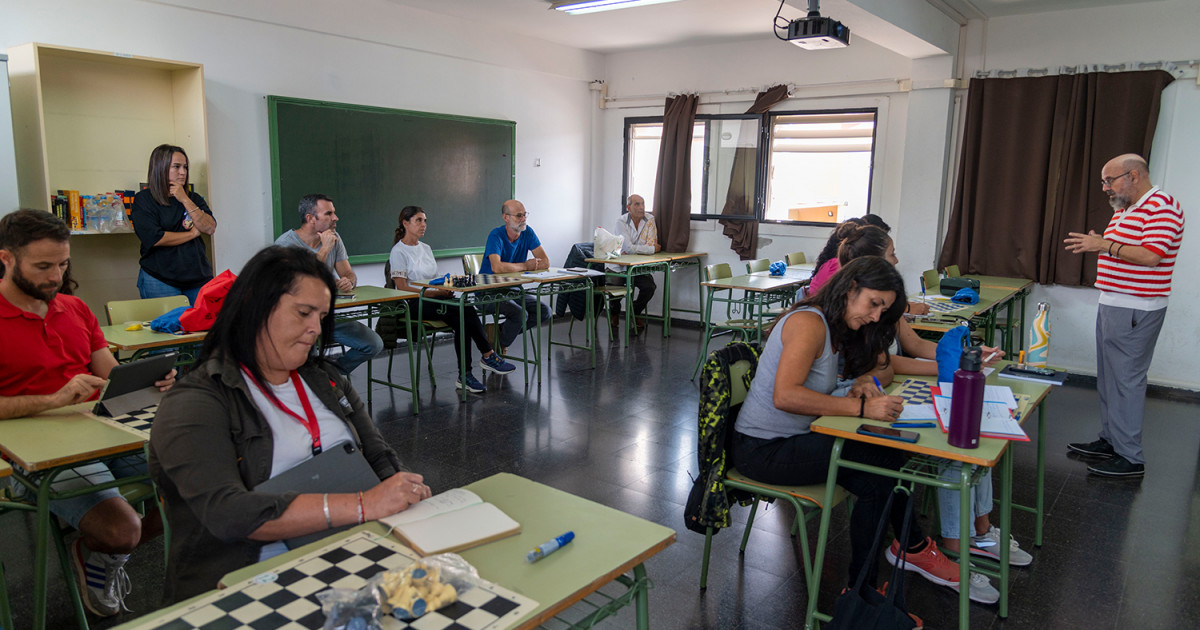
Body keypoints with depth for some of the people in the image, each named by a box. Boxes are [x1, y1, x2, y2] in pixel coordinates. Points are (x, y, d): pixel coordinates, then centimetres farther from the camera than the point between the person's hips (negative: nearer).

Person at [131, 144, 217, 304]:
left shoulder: (193, 198, 14)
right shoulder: (143, 199, 1)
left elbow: (210, 228, -2)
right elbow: (155, 238, -12)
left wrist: (185, 200, -7)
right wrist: (193, 233, -3)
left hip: (199, 279, 4)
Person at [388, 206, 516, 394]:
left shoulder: (426, 248, 19)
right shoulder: (398, 251, -4)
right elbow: (402, 288, -12)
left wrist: (445, 289, -3)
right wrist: (436, 292, -19)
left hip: (434, 299, 7)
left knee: (462, 321, -25)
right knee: (466, 310, -27)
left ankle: (465, 376, -29)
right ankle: (488, 356, -17)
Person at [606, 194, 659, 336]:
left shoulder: (650, 220, -2)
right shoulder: (621, 221, -13)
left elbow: (651, 244, -11)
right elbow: (628, 248, -22)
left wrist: (634, 249, -22)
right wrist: (652, 249, -14)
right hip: (618, 267, -3)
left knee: (650, 287, -19)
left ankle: (635, 312, 13)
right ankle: (614, 316, 9)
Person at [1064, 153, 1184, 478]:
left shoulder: (1161, 206, -13)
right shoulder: (1123, 210, 16)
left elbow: (1151, 255, -24)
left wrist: (1105, 245, -18)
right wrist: (1096, 246, 7)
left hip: (1135, 311, -10)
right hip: (1111, 305, 10)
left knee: (1126, 381, -6)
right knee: (1108, 378, 15)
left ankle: (1130, 458, 1)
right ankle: (1110, 440, 27)